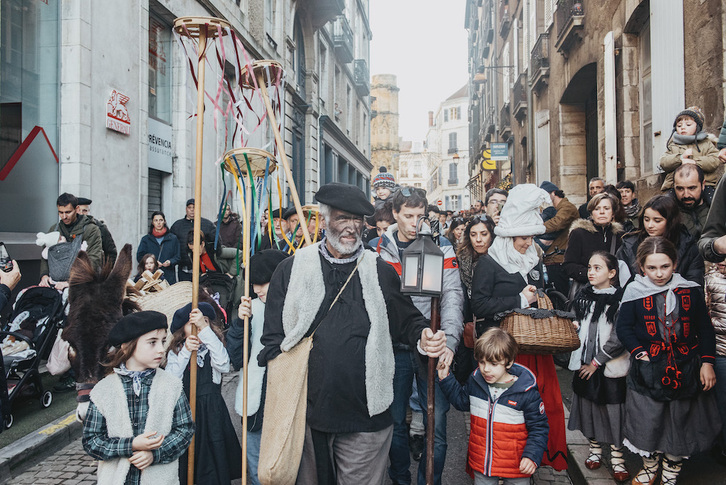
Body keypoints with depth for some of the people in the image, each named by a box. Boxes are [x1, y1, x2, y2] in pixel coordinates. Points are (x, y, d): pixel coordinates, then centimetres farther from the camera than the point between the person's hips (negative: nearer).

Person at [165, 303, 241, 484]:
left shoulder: (214, 349, 3)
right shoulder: (175, 353, 6)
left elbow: (223, 365, -20)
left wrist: (205, 328, -24)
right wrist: (185, 352, -15)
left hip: (211, 414, -1)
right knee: (184, 465, 7)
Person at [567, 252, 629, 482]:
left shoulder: (620, 299, -12)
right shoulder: (583, 295, 5)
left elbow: (618, 338, -13)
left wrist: (597, 362, -10)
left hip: (610, 366, -5)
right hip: (584, 363, 5)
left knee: (613, 409, 2)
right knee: (589, 405, 13)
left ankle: (617, 456, 17)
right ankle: (595, 447, 32)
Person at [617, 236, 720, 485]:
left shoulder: (690, 290, -1)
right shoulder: (635, 291, -5)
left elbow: (705, 329, 5)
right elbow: (624, 327, -1)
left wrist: (707, 362, -1)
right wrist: (639, 353, -12)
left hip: (685, 369, 2)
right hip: (648, 370, -1)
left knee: (681, 423, 11)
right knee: (647, 421, 6)